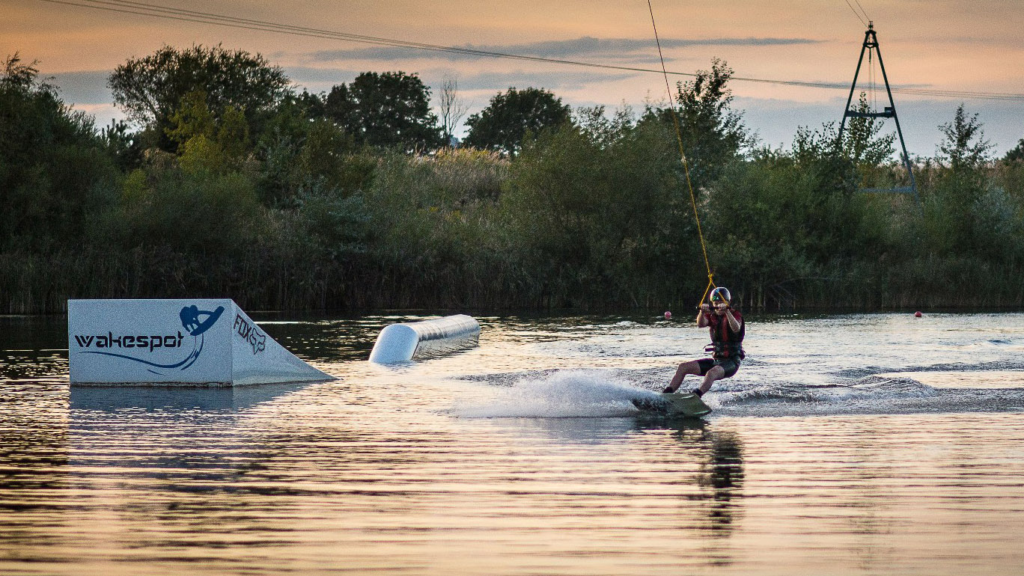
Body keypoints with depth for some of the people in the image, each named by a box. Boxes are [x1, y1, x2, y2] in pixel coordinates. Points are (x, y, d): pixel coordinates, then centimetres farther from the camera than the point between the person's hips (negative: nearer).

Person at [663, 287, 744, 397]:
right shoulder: (712, 316, 10)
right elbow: (700, 324, -12)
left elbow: (736, 329, -27)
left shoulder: (735, 315, -5)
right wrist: (702, 312, -33)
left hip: (731, 361, -7)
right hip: (716, 360, 7)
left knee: (711, 373, -36)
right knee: (683, 367, -2)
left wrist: (726, 311, -40)